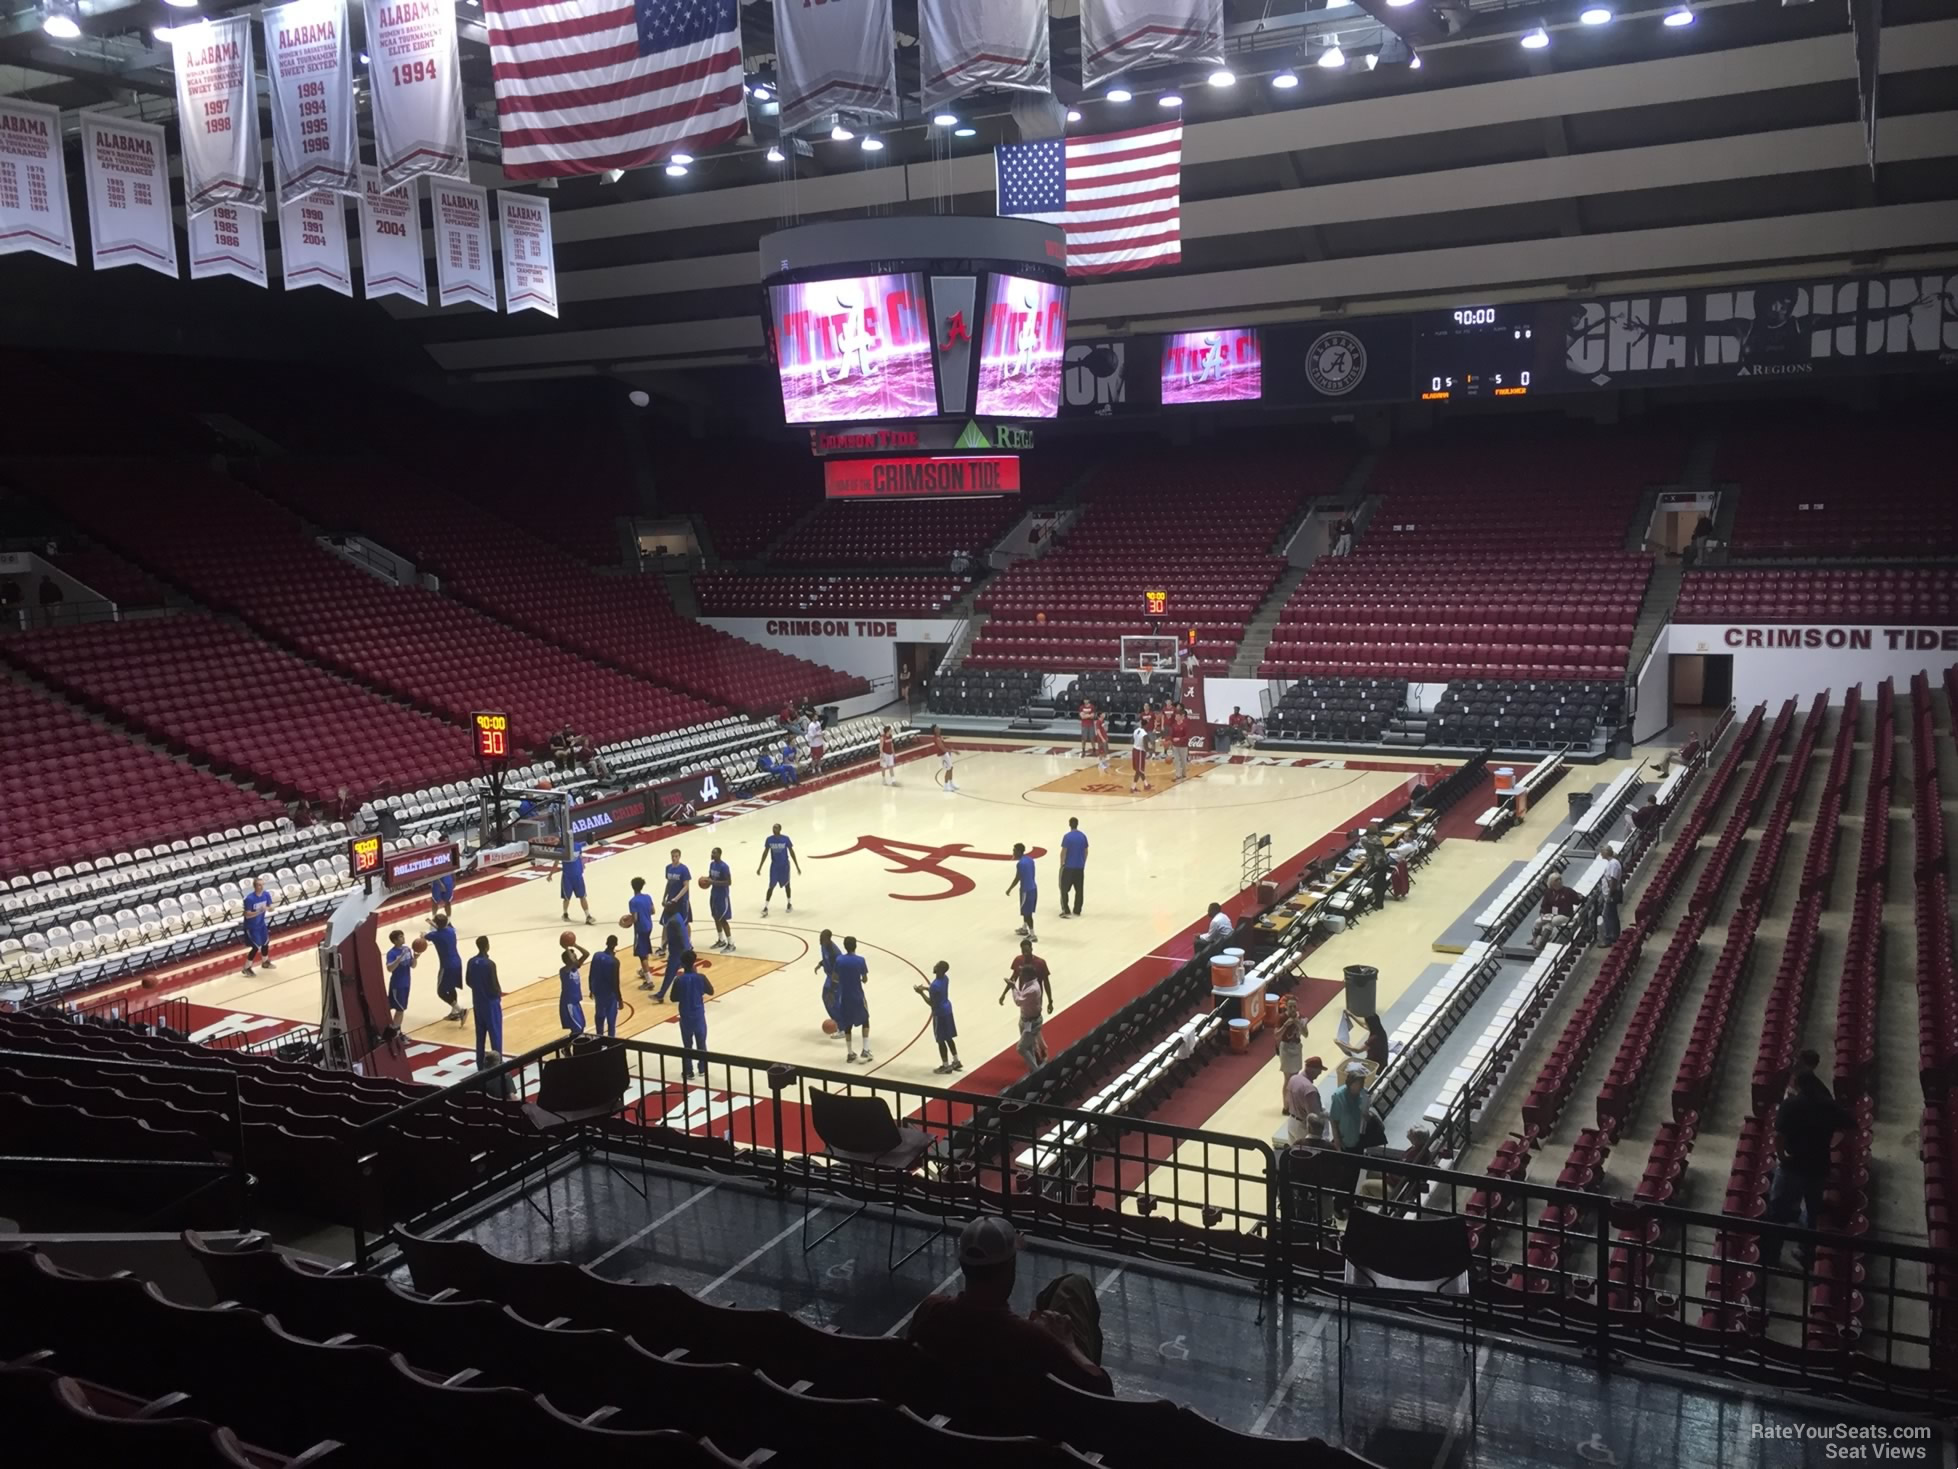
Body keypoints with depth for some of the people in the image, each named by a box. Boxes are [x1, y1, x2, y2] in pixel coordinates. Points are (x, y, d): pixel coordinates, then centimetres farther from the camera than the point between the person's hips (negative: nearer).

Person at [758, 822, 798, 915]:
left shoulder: (785, 839, -14)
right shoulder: (769, 839, -8)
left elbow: (791, 852, -5)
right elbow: (765, 853, 2)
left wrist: (797, 867, -4)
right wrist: (759, 867, 3)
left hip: (784, 865, -1)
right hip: (774, 865, 1)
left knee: (786, 884, 13)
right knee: (771, 886, -3)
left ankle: (789, 903, 33)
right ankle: (765, 907, 1)